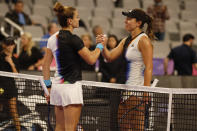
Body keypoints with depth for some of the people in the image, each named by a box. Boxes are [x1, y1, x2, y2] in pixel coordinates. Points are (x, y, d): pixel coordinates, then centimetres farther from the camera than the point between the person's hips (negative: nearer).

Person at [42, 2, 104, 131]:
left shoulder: (53, 38, 9)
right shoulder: (73, 39, -14)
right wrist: (100, 45, 7)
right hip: (70, 86, -8)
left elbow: (46, 64, 13)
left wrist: (48, 86, 19)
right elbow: (91, 59, -10)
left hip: (57, 85, 8)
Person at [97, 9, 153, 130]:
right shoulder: (126, 41, 17)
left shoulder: (143, 40, -9)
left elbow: (149, 67, -15)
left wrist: (146, 91, -20)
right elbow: (110, 56, 16)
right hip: (126, 91, 9)